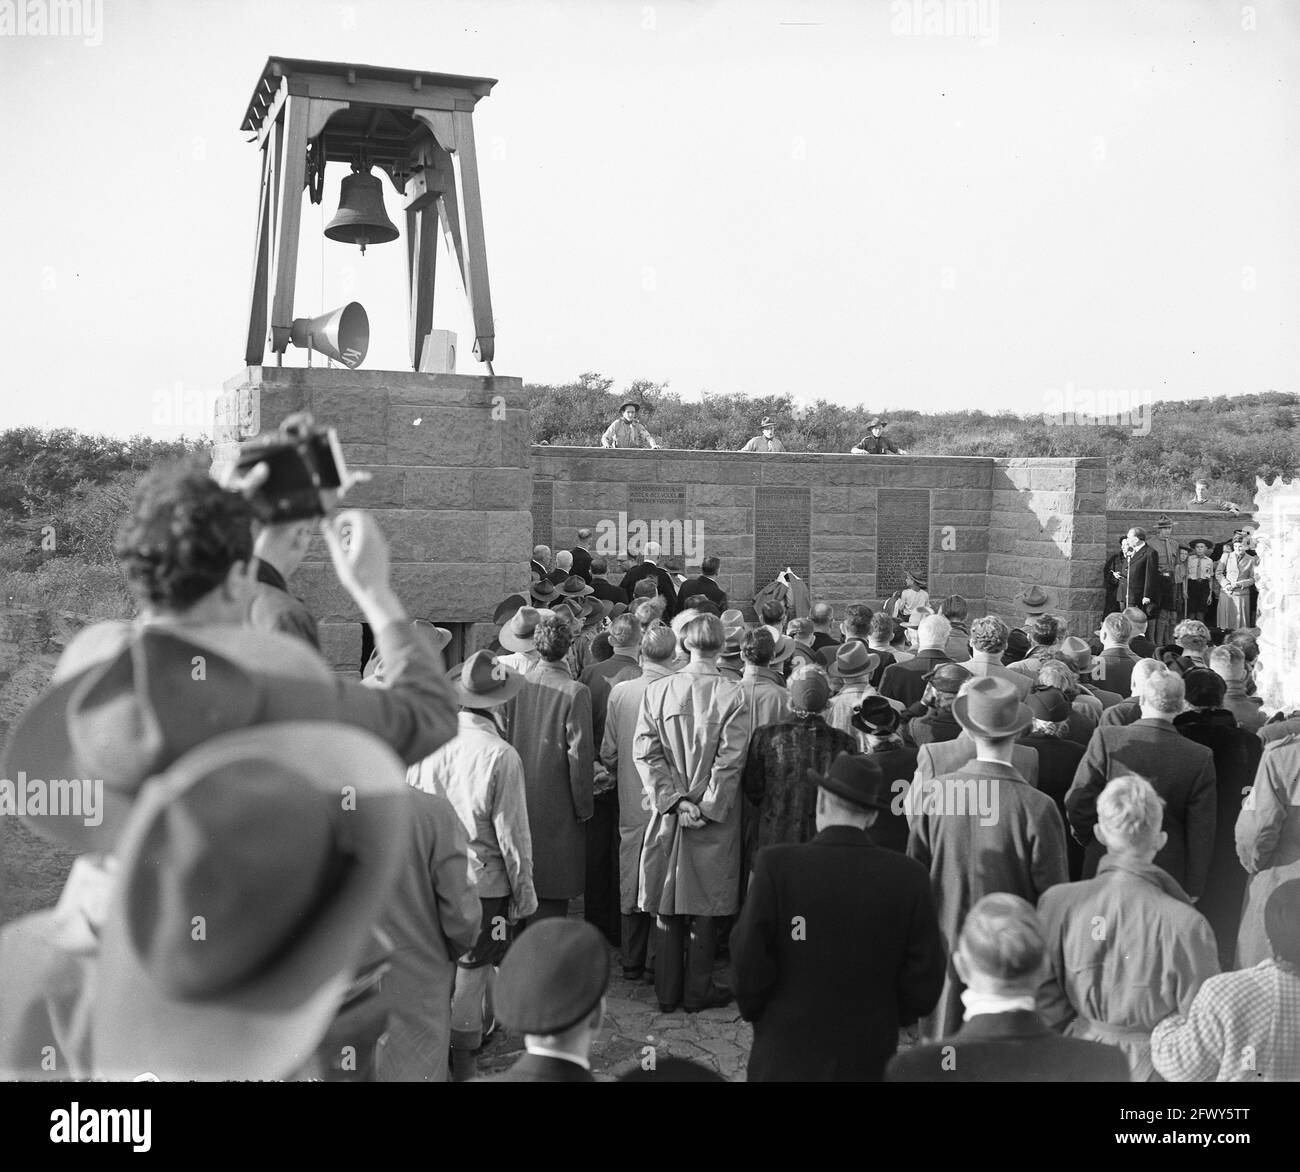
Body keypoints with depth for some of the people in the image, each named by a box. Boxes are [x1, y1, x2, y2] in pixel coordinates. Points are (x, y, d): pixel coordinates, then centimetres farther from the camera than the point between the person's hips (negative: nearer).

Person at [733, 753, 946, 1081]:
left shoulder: (776, 865, -15)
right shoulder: (909, 877, -9)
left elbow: (748, 962, -13)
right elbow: (925, 982, -4)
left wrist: (755, 1011, 6)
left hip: (786, 1057, -2)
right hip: (871, 1061, 2)